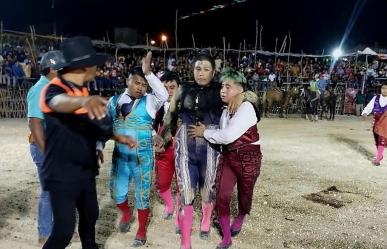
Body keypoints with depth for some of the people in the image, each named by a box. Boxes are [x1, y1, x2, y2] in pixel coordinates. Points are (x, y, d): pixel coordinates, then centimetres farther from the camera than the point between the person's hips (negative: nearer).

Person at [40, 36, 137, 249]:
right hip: (62, 173, -8)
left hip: (85, 170, 8)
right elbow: (59, 103, -44)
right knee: (64, 229, -5)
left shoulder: (82, 90, 8)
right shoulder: (54, 89, -19)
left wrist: (119, 138, 14)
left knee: (90, 214, 21)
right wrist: (84, 100, -65)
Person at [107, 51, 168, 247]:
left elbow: (163, 95, -28)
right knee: (117, 191, 13)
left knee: (142, 193, 9)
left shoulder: (150, 101, -7)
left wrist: (148, 72, -33)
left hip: (142, 157, -3)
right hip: (120, 155, 3)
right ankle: (126, 214, 47)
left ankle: (141, 230, 30)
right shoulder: (115, 101, 2)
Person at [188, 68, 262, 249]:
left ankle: (239, 220, 48)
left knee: (244, 195, 15)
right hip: (227, 156, 6)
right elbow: (224, 134, 7)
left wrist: (205, 133, -13)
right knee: (221, 197, -1)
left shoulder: (246, 108, -18)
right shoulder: (225, 110, 8)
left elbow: (228, 135, -25)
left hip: (248, 158, -6)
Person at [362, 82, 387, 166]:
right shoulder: (376, 98, 0)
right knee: (377, 139, 12)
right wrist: (365, 112, -27)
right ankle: (380, 155, 31)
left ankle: (377, 158, -6)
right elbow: (369, 106, -8)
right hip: (376, 121, 3)